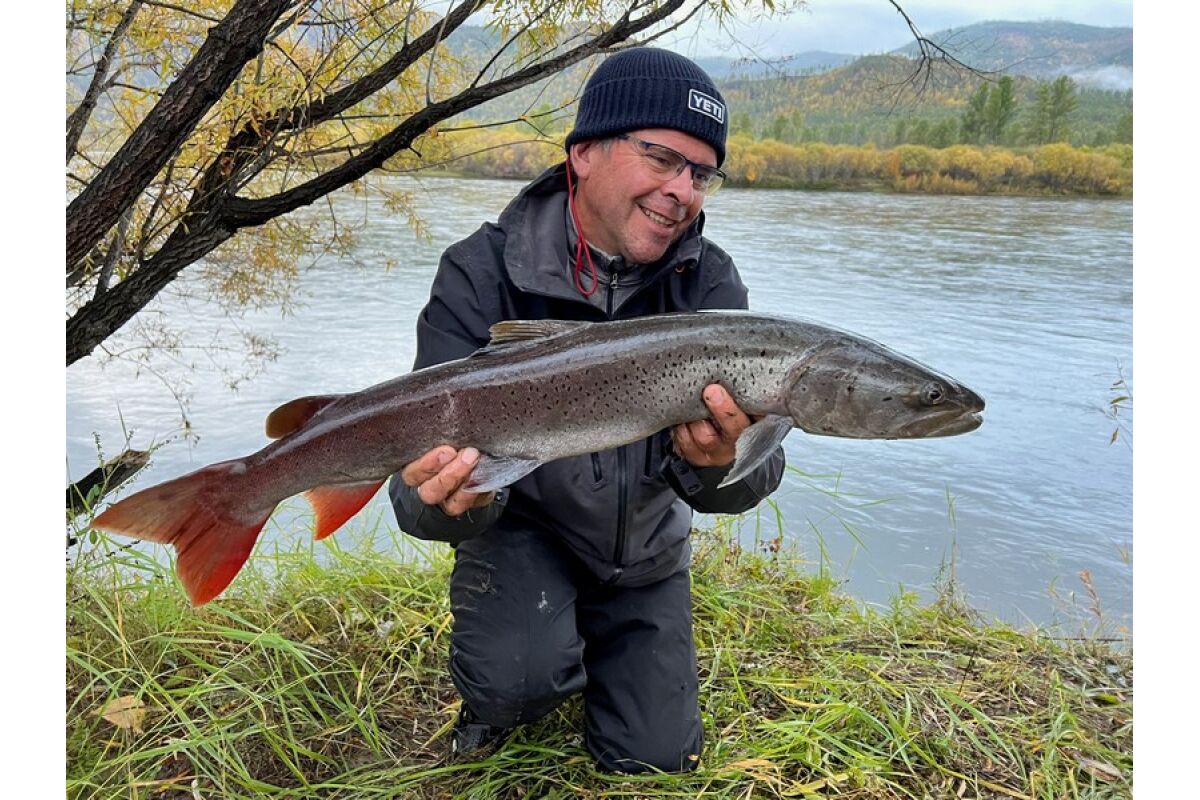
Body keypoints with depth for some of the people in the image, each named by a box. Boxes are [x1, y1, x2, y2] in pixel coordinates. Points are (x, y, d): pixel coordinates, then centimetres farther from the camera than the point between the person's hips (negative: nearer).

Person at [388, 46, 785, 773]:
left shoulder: (711, 285, -15)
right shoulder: (482, 275, -21)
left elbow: (754, 474, -25)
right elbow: (433, 466, -25)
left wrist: (720, 461, -50)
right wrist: (452, 500, -50)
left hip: (643, 549, 3)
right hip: (523, 524, -2)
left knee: (655, 759, 8)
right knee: (520, 678, -31)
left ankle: (590, 640, 40)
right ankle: (500, 703, 9)